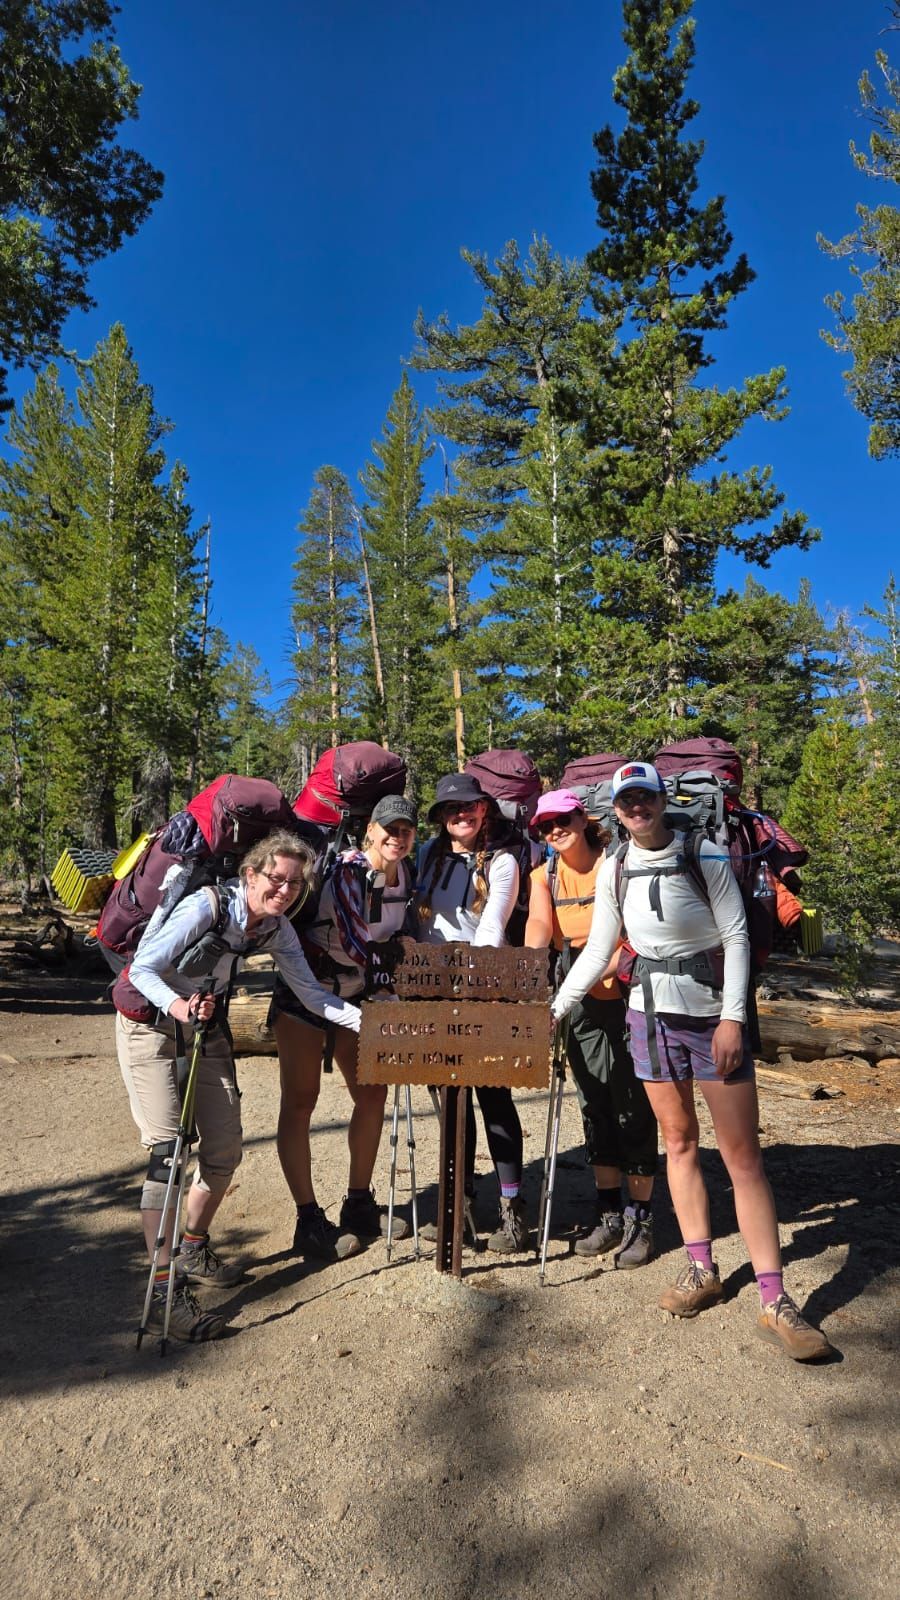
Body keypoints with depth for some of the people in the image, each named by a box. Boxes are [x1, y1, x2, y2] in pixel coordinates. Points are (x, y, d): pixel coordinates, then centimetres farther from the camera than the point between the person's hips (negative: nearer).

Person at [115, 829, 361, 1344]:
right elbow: (144, 969, -27)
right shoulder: (207, 905, -27)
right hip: (152, 1025, -6)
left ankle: (194, 1249, 29)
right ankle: (164, 1290, -8)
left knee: (225, 1149, 5)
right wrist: (177, 1004, -47)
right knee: (169, 1150, -15)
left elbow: (312, 992, -9)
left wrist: (367, 1021, -22)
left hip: (208, 1028, 6)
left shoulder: (277, 929, -8)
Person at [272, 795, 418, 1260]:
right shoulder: (349, 870, -23)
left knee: (372, 1093, 7)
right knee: (300, 1101, -2)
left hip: (354, 993, 7)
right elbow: (356, 942, -30)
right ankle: (309, 1222, 8)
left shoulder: (406, 873, -2)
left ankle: (359, 1205, 23)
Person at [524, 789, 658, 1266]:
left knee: (633, 1106, 2)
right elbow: (539, 923, -14)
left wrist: (613, 962, -35)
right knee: (594, 1105, 12)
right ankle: (609, 1214, 26)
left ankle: (640, 1218, 17)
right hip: (581, 1002, 5)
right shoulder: (545, 876, 3)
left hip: (626, 997, -4)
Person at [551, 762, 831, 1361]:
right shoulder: (614, 872, 1)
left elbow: (737, 937, -8)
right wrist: (554, 1009, -1)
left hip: (713, 1013, -3)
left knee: (743, 1154, -1)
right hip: (652, 1015, 3)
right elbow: (597, 952, 4)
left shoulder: (707, 857, -8)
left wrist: (732, 1017, -14)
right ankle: (702, 1270, 24)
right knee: (679, 1142, 11)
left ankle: (775, 1300, 7)